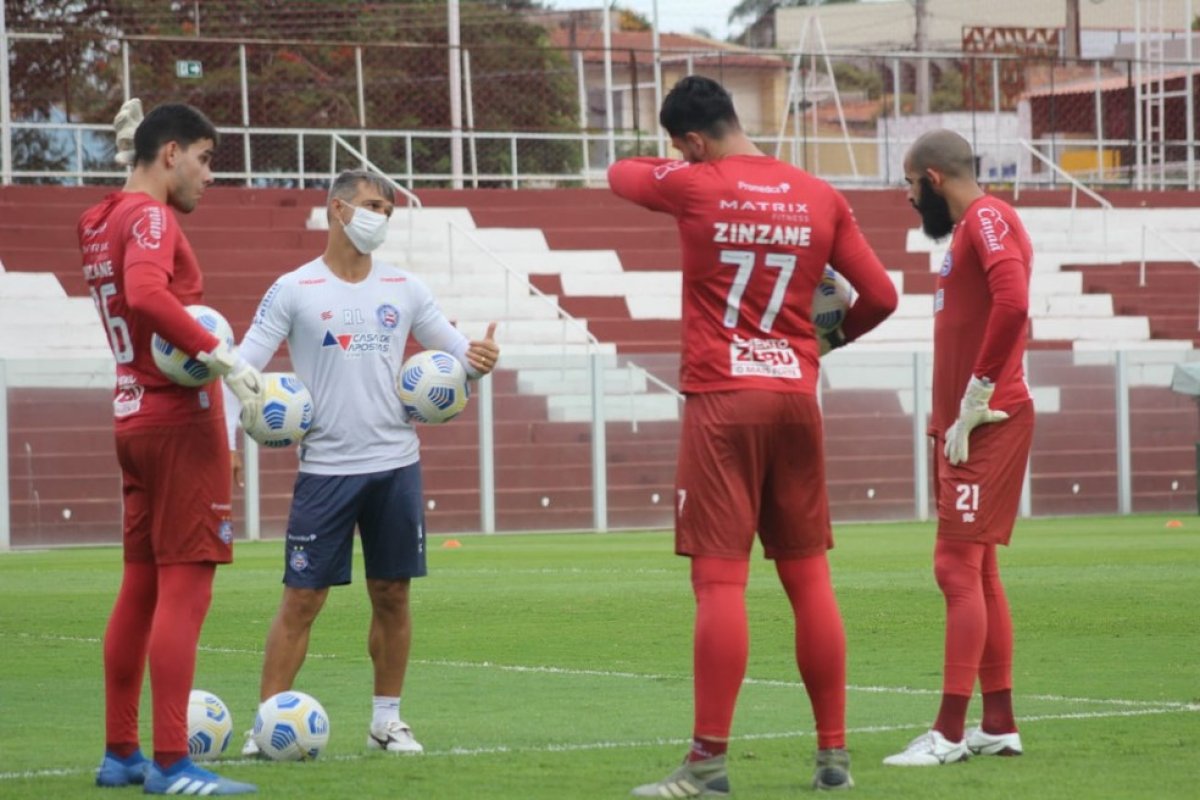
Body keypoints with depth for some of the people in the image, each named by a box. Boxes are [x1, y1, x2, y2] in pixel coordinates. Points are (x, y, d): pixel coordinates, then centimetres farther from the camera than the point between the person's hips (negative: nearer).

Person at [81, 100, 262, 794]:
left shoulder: (103, 221, 13)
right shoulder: (150, 218, -13)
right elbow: (147, 294, -31)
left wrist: (130, 153, 23)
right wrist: (220, 353, -31)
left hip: (136, 418, 10)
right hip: (180, 420, -10)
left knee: (141, 588, 14)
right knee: (185, 589, -10)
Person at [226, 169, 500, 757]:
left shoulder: (404, 289, 9)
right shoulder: (294, 290, -2)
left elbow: (452, 346, 13)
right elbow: (244, 365, -4)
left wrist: (476, 359, -12)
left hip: (395, 464, 4)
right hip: (326, 467, -3)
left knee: (392, 596, 7)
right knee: (301, 599, -4)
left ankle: (386, 720, 18)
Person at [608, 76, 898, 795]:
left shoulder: (692, 187, -4)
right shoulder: (820, 198, 5)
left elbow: (621, 174, 16)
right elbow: (881, 296, 6)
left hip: (721, 401, -4)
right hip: (797, 398, 4)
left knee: (721, 582, -6)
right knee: (810, 579, 9)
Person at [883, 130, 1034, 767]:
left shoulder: (986, 219, -12)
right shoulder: (968, 228, 20)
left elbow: (1012, 303, -27)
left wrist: (975, 401, -23)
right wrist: (948, 415, 11)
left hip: (987, 422, -10)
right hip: (964, 423, 10)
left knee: (958, 567, -11)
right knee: (976, 571, 12)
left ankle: (949, 732, -11)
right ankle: (999, 725, 17)